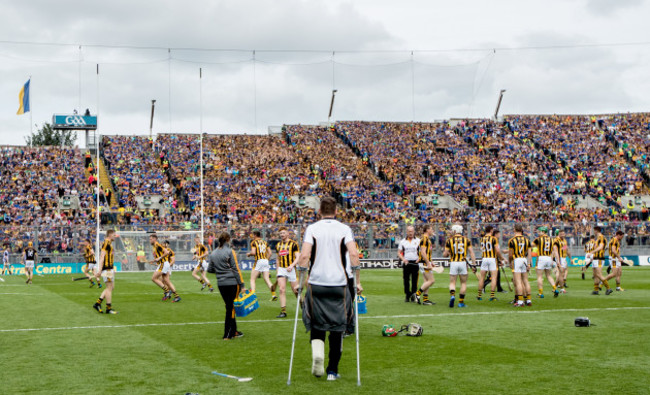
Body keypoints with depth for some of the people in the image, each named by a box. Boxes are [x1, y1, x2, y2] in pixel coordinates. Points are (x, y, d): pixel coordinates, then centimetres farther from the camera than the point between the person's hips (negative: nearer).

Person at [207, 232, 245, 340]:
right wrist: (242, 284, -8)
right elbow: (236, 269, -10)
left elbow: (210, 269, 12)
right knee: (231, 307, 0)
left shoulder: (213, 253, 8)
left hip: (221, 284, 5)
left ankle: (233, 331, 21)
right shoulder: (230, 252, -9)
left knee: (229, 307, 15)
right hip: (232, 282, -5)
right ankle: (228, 334, 1)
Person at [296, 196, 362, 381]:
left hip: (316, 283, 0)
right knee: (337, 327, 9)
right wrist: (357, 281, -2)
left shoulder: (312, 228, 1)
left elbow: (304, 255, -9)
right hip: (339, 283, 0)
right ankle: (332, 371, 10)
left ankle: (317, 351, -15)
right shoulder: (344, 229, 2)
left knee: (316, 324, 14)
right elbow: (354, 254, -9)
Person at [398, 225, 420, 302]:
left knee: (414, 280, -4)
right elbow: (399, 252, 11)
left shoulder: (418, 241, 7)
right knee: (406, 280, 1)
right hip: (406, 263, 2)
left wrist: (419, 259, -12)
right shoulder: (403, 241, 11)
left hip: (415, 263, -1)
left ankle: (413, 295, 1)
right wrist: (403, 259, -7)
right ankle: (407, 296, 9)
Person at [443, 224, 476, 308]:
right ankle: (461, 302, 10)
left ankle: (452, 295, -21)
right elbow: (471, 252, -1)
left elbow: (445, 254, 2)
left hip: (453, 263, -1)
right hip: (463, 263, 1)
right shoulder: (466, 240, 5)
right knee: (463, 283, 12)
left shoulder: (449, 240, 2)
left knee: (452, 282, 7)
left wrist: (448, 253, 25)